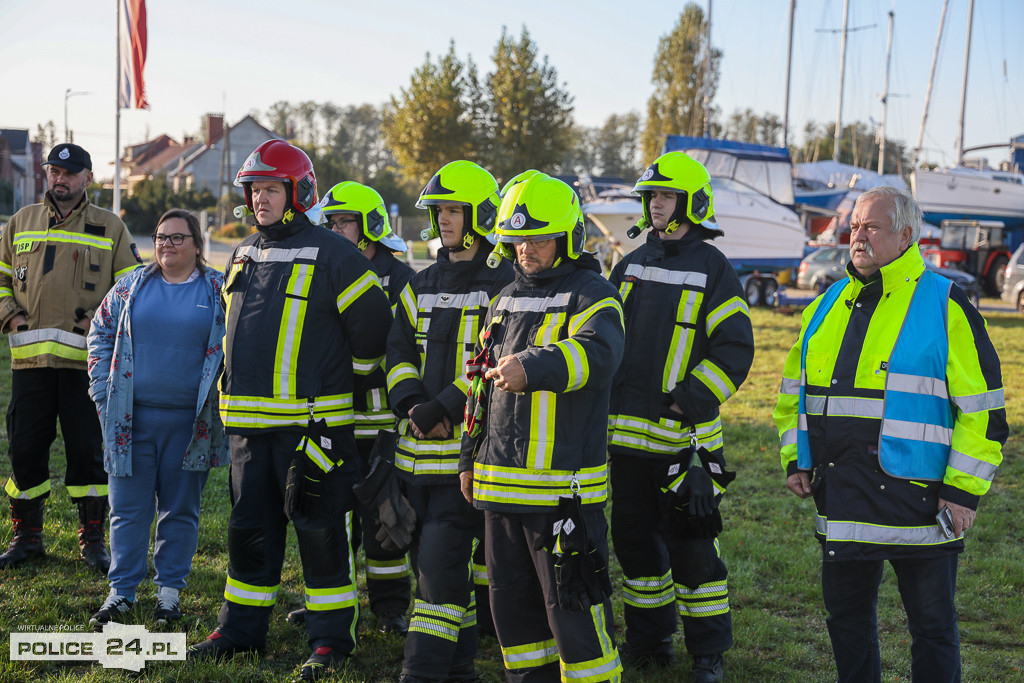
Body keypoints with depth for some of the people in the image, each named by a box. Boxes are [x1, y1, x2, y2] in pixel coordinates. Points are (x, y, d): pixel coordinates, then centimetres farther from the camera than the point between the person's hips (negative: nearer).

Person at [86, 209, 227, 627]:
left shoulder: (219, 291, 2)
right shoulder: (131, 286, 8)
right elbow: (101, 333, 14)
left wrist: (220, 398, -2)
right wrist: (103, 391, 5)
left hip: (189, 421, -1)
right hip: (131, 418, 1)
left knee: (180, 510, 7)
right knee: (128, 509, 3)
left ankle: (170, 589, 18)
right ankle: (122, 590, 11)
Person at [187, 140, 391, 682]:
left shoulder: (332, 256, -9)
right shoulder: (244, 255, 14)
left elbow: (372, 323, -6)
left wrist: (345, 384, 4)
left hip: (311, 421, -7)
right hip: (248, 422, 7)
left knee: (318, 530, -1)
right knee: (250, 527, 14)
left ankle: (331, 639, 8)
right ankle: (241, 630, 25)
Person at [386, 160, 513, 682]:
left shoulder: (502, 283, -4)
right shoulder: (423, 284, 18)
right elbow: (398, 349, 12)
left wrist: (444, 409, -19)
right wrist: (411, 403, -7)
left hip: (469, 446, -7)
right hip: (417, 449, 7)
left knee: (443, 559, -10)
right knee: (427, 559, 11)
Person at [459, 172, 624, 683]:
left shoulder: (591, 294, -8)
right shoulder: (507, 298, 16)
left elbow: (598, 352, -30)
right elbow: (482, 383, 24)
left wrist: (531, 368, -47)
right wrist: (470, 458, 23)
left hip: (563, 485, -7)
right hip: (499, 482, 7)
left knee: (572, 603, -4)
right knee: (512, 599, 15)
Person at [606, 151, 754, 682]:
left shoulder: (713, 269, -4)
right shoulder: (633, 264, 13)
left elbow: (735, 349, -8)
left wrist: (690, 400, -15)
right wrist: (605, 398, 9)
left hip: (682, 435, -6)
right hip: (627, 430, 6)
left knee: (691, 544, -2)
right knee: (634, 537, 12)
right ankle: (648, 640, 26)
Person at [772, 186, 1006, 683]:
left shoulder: (945, 307, -6)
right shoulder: (827, 307, 12)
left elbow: (982, 407, -8)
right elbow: (793, 389, 22)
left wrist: (964, 490, -12)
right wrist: (795, 460, 13)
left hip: (916, 502, -5)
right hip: (841, 500, 6)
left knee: (932, 625, 6)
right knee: (845, 614, 16)